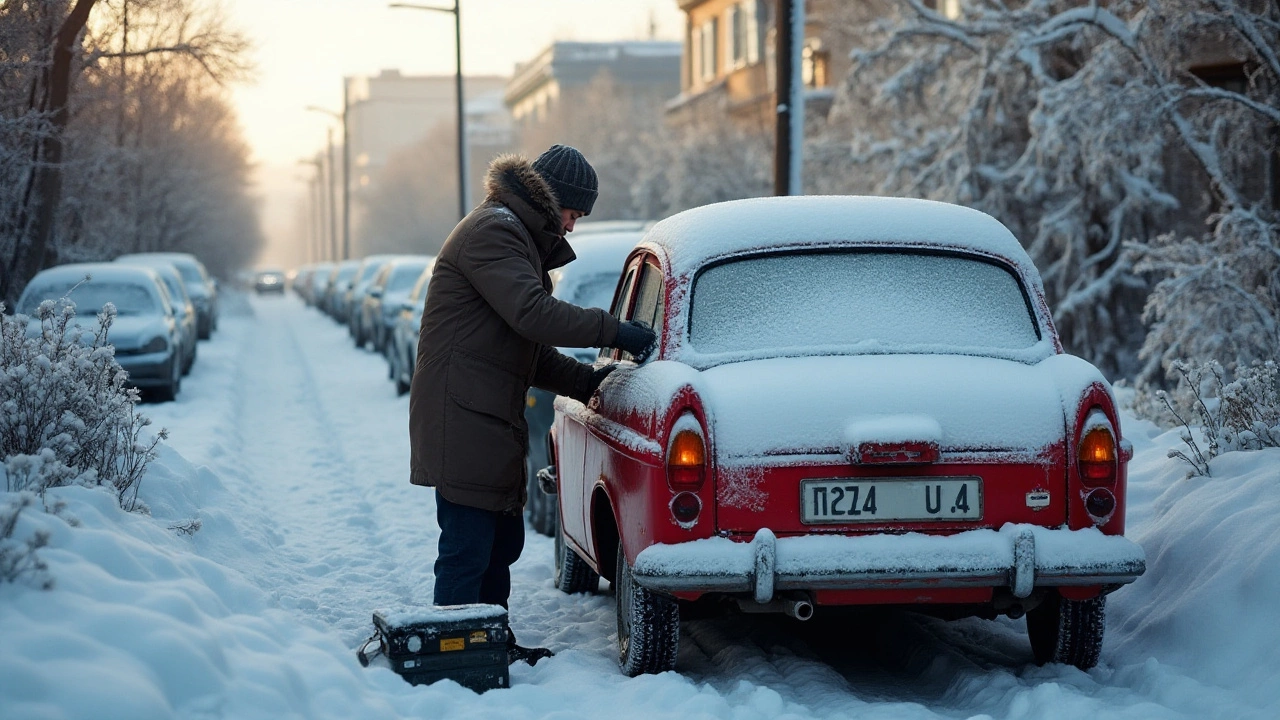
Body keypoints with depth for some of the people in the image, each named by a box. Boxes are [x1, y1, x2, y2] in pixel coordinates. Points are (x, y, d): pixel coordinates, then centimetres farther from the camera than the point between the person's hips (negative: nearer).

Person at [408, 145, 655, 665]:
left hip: (493, 421, 11)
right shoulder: (493, 231, -12)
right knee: (467, 549, -9)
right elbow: (533, 314, -25)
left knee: (503, 543, 18)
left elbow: (529, 351, 23)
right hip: (463, 421, -11)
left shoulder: (518, 238, 23)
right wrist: (614, 332, -20)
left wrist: (587, 381, 11)